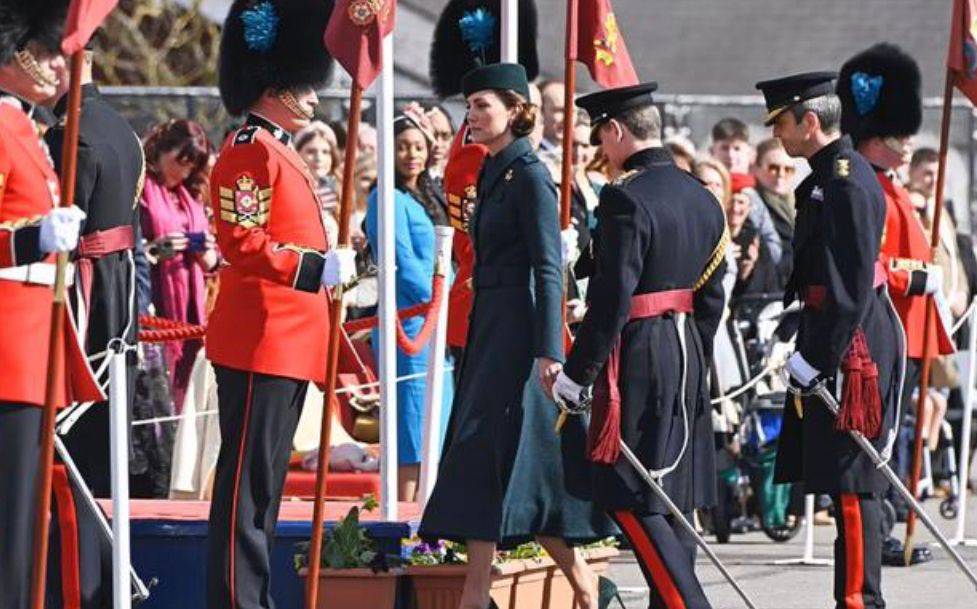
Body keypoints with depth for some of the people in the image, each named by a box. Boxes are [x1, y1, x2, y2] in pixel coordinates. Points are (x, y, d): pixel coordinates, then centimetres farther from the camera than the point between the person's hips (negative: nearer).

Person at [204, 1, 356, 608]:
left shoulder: (283, 153, 19)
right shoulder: (249, 152, -12)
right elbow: (242, 242, -21)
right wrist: (318, 268, -25)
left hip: (289, 340, 10)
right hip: (259, 338, -10)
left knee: (266, 478, 12)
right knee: (248, 477, -9)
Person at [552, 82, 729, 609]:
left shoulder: (624, 199, -15)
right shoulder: (702, 198, 11)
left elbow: (612, 301, -19)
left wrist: (576, 374, -14)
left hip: (637, 361, -9)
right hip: (688, 353, 9)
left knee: (632, 500, -6)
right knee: (671, 495, 12)